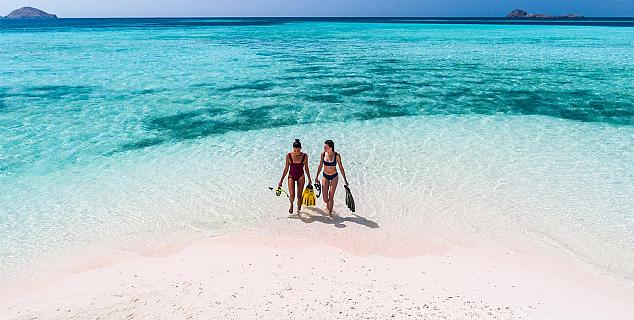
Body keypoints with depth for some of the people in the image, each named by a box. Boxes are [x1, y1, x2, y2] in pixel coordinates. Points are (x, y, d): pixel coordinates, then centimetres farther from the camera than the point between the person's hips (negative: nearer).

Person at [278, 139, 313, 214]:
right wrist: (281, 180, 1)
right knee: (292, 195, -13)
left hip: (301, 177, 0)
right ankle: (291, 204, 21)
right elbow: (286, 168, -1)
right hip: (291, 176, 0)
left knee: (299, 196, 5)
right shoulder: (289, 155, -10)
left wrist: (309, 179, 10)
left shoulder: (304, 156, -10)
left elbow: (306, 168, 3)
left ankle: (298, 209, 29)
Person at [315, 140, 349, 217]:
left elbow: (341, 167, -6)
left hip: (334, 176, -2)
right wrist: (317, 176, 10)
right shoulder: (323, 154, -9)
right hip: (325, 176, 2)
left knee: (331, 196, -3)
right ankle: (328, 204, 37)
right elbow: (320, 166, 5)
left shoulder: (337, 156, -17)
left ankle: (330, 212, 16)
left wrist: (345, 179, -2)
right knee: (325, 199, 1)